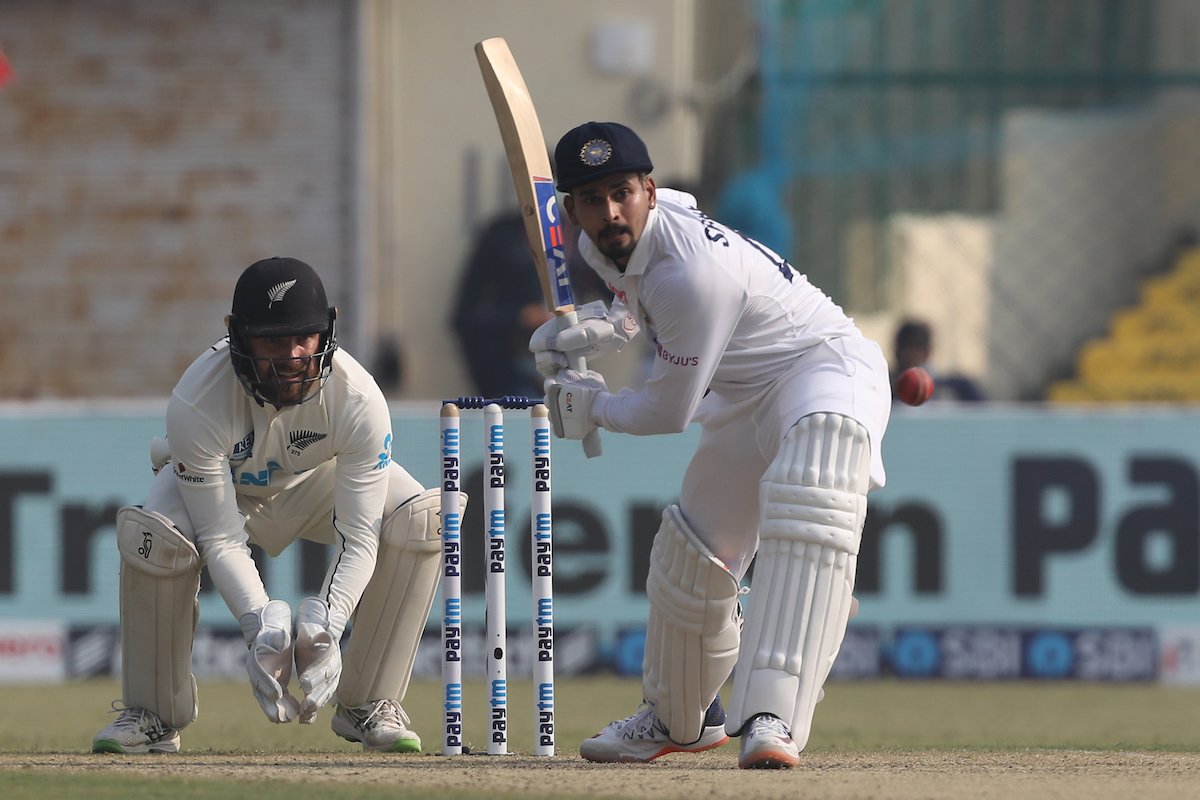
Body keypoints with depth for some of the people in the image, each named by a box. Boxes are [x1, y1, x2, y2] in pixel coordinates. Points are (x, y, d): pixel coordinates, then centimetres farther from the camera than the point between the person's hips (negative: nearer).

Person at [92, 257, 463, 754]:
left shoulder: (359, 400, -35)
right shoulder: (196, 405, -38)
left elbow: (358, 539, -32)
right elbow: (222, 540, -33)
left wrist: (324, 629, -47)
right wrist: (262, 631, -47)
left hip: (321, 480, 2)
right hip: (223, 486, -2)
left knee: (421, 520, -26)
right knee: (150, 534, -34)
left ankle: (368, 705, -11)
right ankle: (153, 713, -12)